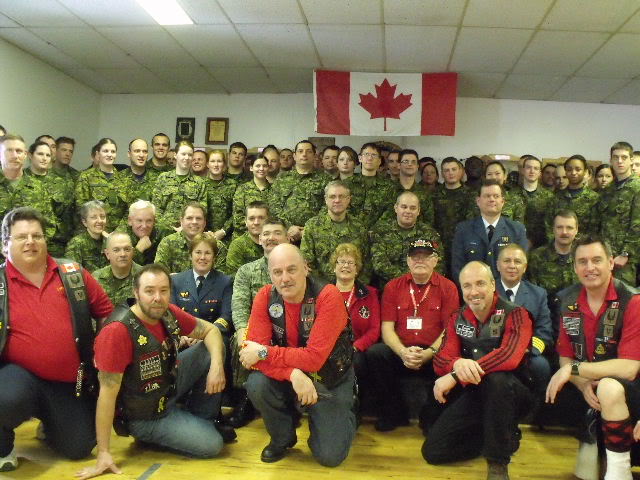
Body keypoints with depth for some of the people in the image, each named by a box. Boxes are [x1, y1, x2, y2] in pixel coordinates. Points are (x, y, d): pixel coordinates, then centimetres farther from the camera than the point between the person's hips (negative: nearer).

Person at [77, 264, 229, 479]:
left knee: (210, 350, -2)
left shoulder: (168, 314, -12)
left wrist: (216, 365, -19)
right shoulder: (118, 331, -31)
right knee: (212, 444, -12)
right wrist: (103, 453, -23)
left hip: (169, 387, 7)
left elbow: (210, 330, 0)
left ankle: (201, 419, 16)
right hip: (145, 416, -7)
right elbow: (107, 393, -27)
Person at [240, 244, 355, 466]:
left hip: (330, 380, -3)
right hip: (287, 377, 3)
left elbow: (314, 358, -30)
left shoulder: (328, 296, -25)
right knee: (256, 385, -27)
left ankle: (343, 414, 24)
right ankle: (282, 437, 4)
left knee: (330, 455, -11)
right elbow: (255, 349, -19)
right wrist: (293, 373, -34)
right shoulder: (265, 296, -13)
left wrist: (264, 352, -26)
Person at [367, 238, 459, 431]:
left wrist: (427, 354, -18)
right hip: (400, 352, 2)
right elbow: (387, 328, 2)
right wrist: (403, 353, -17)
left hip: (433, 355, -1)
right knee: (374, 353, -27)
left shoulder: (448, 288, 3)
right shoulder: (393, 287, 8)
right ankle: (394, 414, -5)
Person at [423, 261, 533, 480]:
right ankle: (506, 437, 14)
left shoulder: (515, 314, -14)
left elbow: (510, 356, -33)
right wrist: (457, 363, -35)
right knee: (432, 451, -5)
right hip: (473, 394, 5)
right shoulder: (458, 318, 1)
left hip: (508, 394, -5)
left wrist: (456, 376, -34)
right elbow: (440, 360, -8)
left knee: (496, 377, -39)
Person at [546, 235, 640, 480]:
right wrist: (584, 385, -18)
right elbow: (565, 358, 2)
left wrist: (573, 369, -21)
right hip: (588, 386, 5)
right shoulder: (568, 301, -2)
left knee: (609, 388, -35)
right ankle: (588, 436, 14)